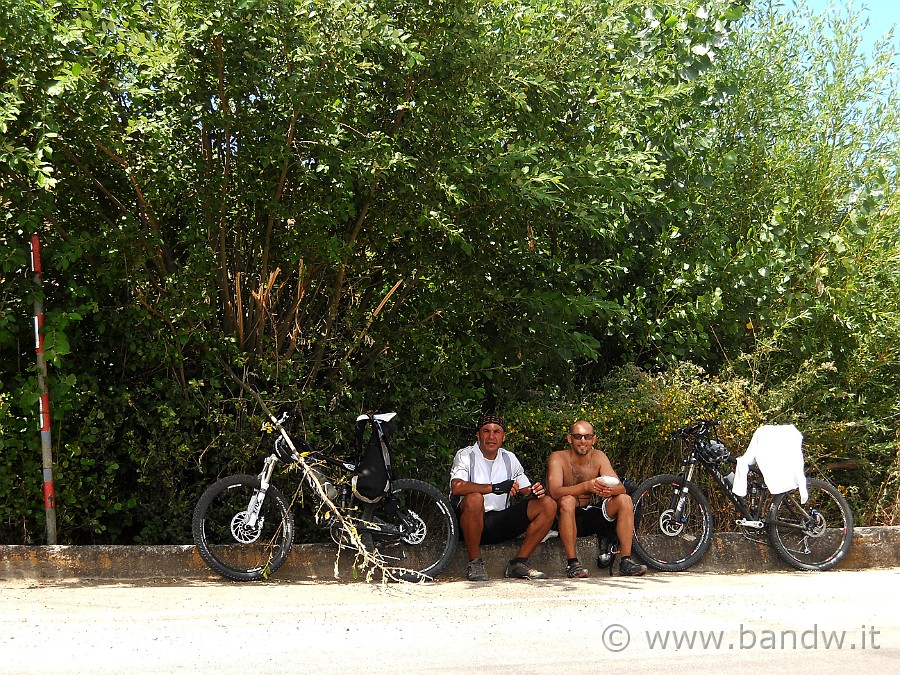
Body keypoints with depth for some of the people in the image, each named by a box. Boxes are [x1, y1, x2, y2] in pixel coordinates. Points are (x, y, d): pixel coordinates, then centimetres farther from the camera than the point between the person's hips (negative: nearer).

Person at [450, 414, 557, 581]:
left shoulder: (509, 458, 13)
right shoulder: (465, 456, -5)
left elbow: (525, 490, 14)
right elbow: (456, 487, -24)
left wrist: (534, 491, -12)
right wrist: (494, 488, -32)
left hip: (501, 523, 5)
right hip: (472, 523, -5)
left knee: (548, 505, -9)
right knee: (474, 499, -38)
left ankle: (519, 563, -8)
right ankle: (475, 563, -21)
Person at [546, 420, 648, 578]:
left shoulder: (598, 457, 1)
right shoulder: (558, 458, -11)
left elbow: (621, 488, -7)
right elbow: (554, 492, -28)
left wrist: (611, 490, -32)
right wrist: (586, 486, -41)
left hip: (589, 516, 5)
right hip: (565, 519, -5)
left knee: (624, 500, -13)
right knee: (567, 501, -35)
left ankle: (626, 561, -16)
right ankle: (572, 562, -30)